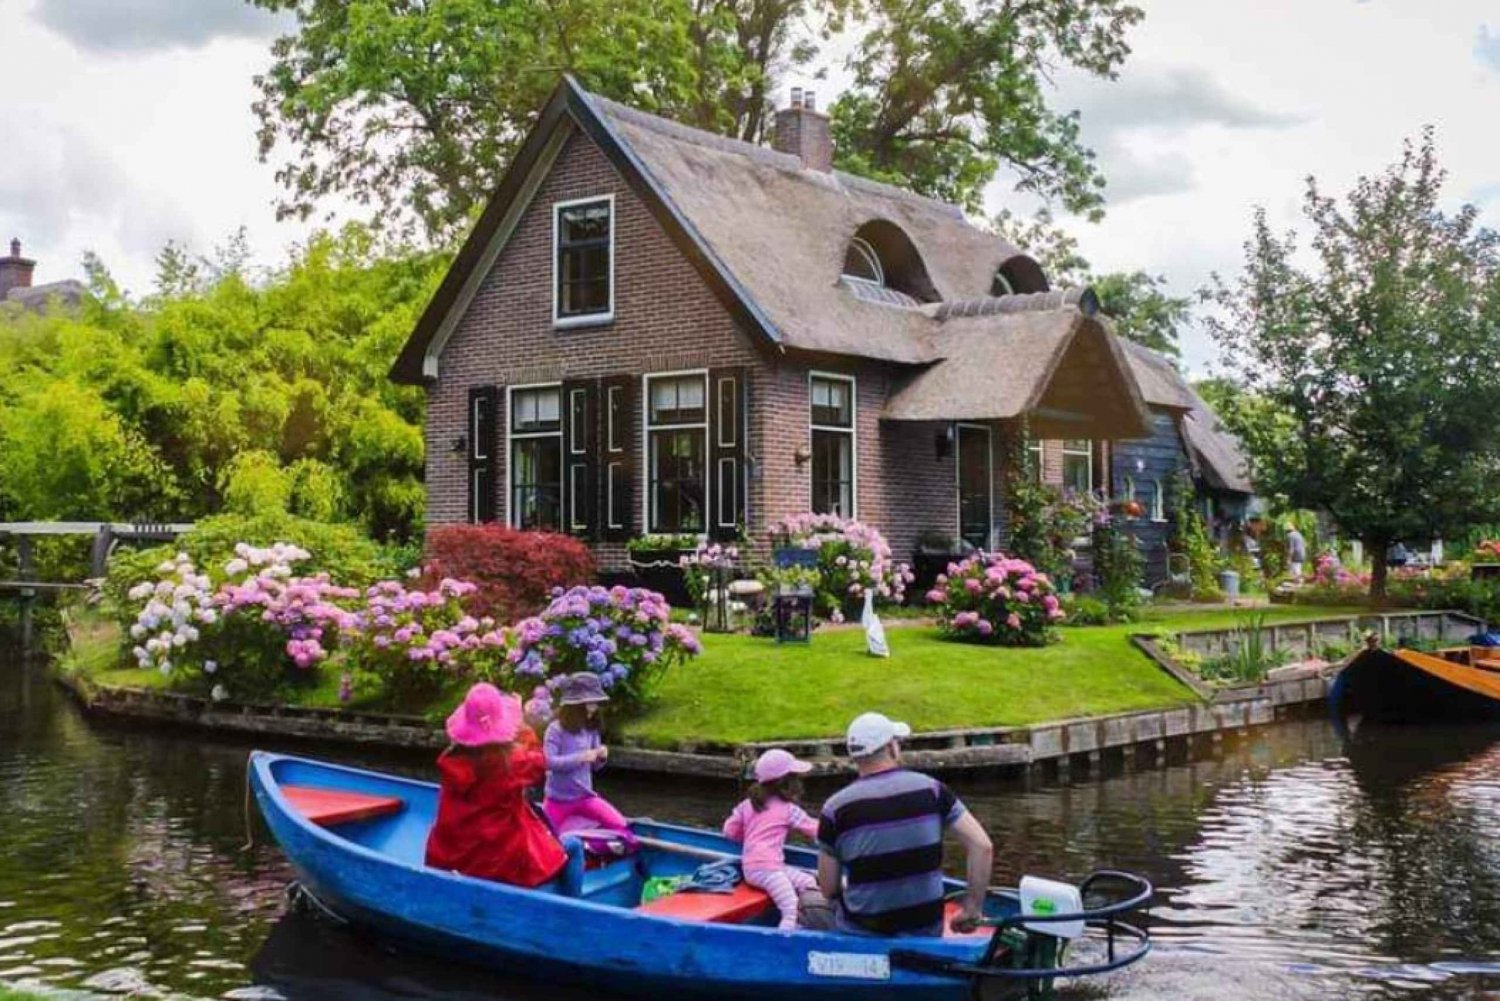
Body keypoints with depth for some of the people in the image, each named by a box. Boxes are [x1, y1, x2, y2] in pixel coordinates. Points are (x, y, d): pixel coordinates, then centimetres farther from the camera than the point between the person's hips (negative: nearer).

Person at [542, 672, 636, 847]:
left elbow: (594, 767, 8)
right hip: (559, 799, -4)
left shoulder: (591, 730, 2)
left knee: (619, 824, -17)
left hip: (585, 796, 4)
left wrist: (601, 758, -15)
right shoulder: (556, 729, -15)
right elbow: (548, 762, -25)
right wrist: (580, 757, -31)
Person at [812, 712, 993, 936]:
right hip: (927, 931, 2)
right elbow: (982, 847, -11)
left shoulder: (836, 808, -13)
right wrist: (973, 908, -2)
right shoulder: (931, 790, -9)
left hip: (860, 933, -2)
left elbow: (828, 890, -8)